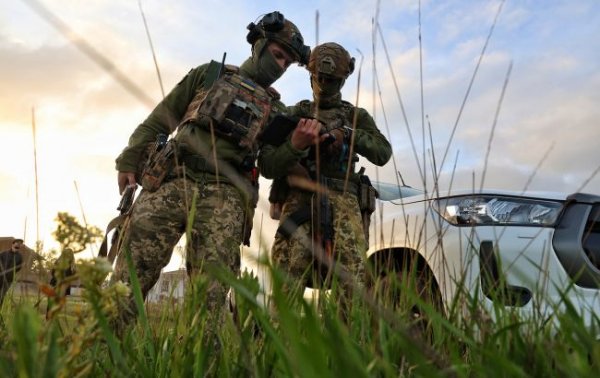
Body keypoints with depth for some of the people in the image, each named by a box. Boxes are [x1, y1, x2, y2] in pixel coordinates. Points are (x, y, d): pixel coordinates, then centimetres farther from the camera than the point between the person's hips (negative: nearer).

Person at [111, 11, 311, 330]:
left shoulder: (275, 109, 19)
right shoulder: (209, 74, 18)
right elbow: (159, 119, 17)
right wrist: (129, 161, 10)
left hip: (224, 196, 1)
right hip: (170, 181, 0)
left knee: (211, 294, -8)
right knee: (129, 278, -4)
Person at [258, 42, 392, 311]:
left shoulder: (356, 116, 25)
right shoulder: (293, 114, 22)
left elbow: (382, 153, 8)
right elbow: (266, 166, 10)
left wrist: (348, 135, -8)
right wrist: (294, 145, -9)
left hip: (343, 197, 1)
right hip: (299, 198, 0)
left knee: (353, 276, -23)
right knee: (288, 279, -21)